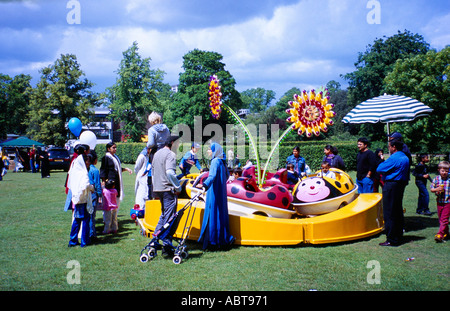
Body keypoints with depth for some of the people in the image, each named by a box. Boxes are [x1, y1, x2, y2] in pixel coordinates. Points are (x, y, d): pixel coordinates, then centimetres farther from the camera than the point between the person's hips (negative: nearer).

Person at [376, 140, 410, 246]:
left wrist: (382, 162, 7)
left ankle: (391, 240, -1)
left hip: (391, 186, -9)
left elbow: (379, 169, -14)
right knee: (398, 212, 15)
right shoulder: (405, 158, 12)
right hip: (401, 185, 9)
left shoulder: (393, 158, -17)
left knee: (389, 213, -4)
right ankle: (398, 237, 23)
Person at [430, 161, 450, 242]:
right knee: (440, 219, 13)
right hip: (439, 202, 3)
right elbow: (432, 189, 4)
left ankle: (440, 235, -10)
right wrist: (437, 189, -15)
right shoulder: (436, 179, 1)